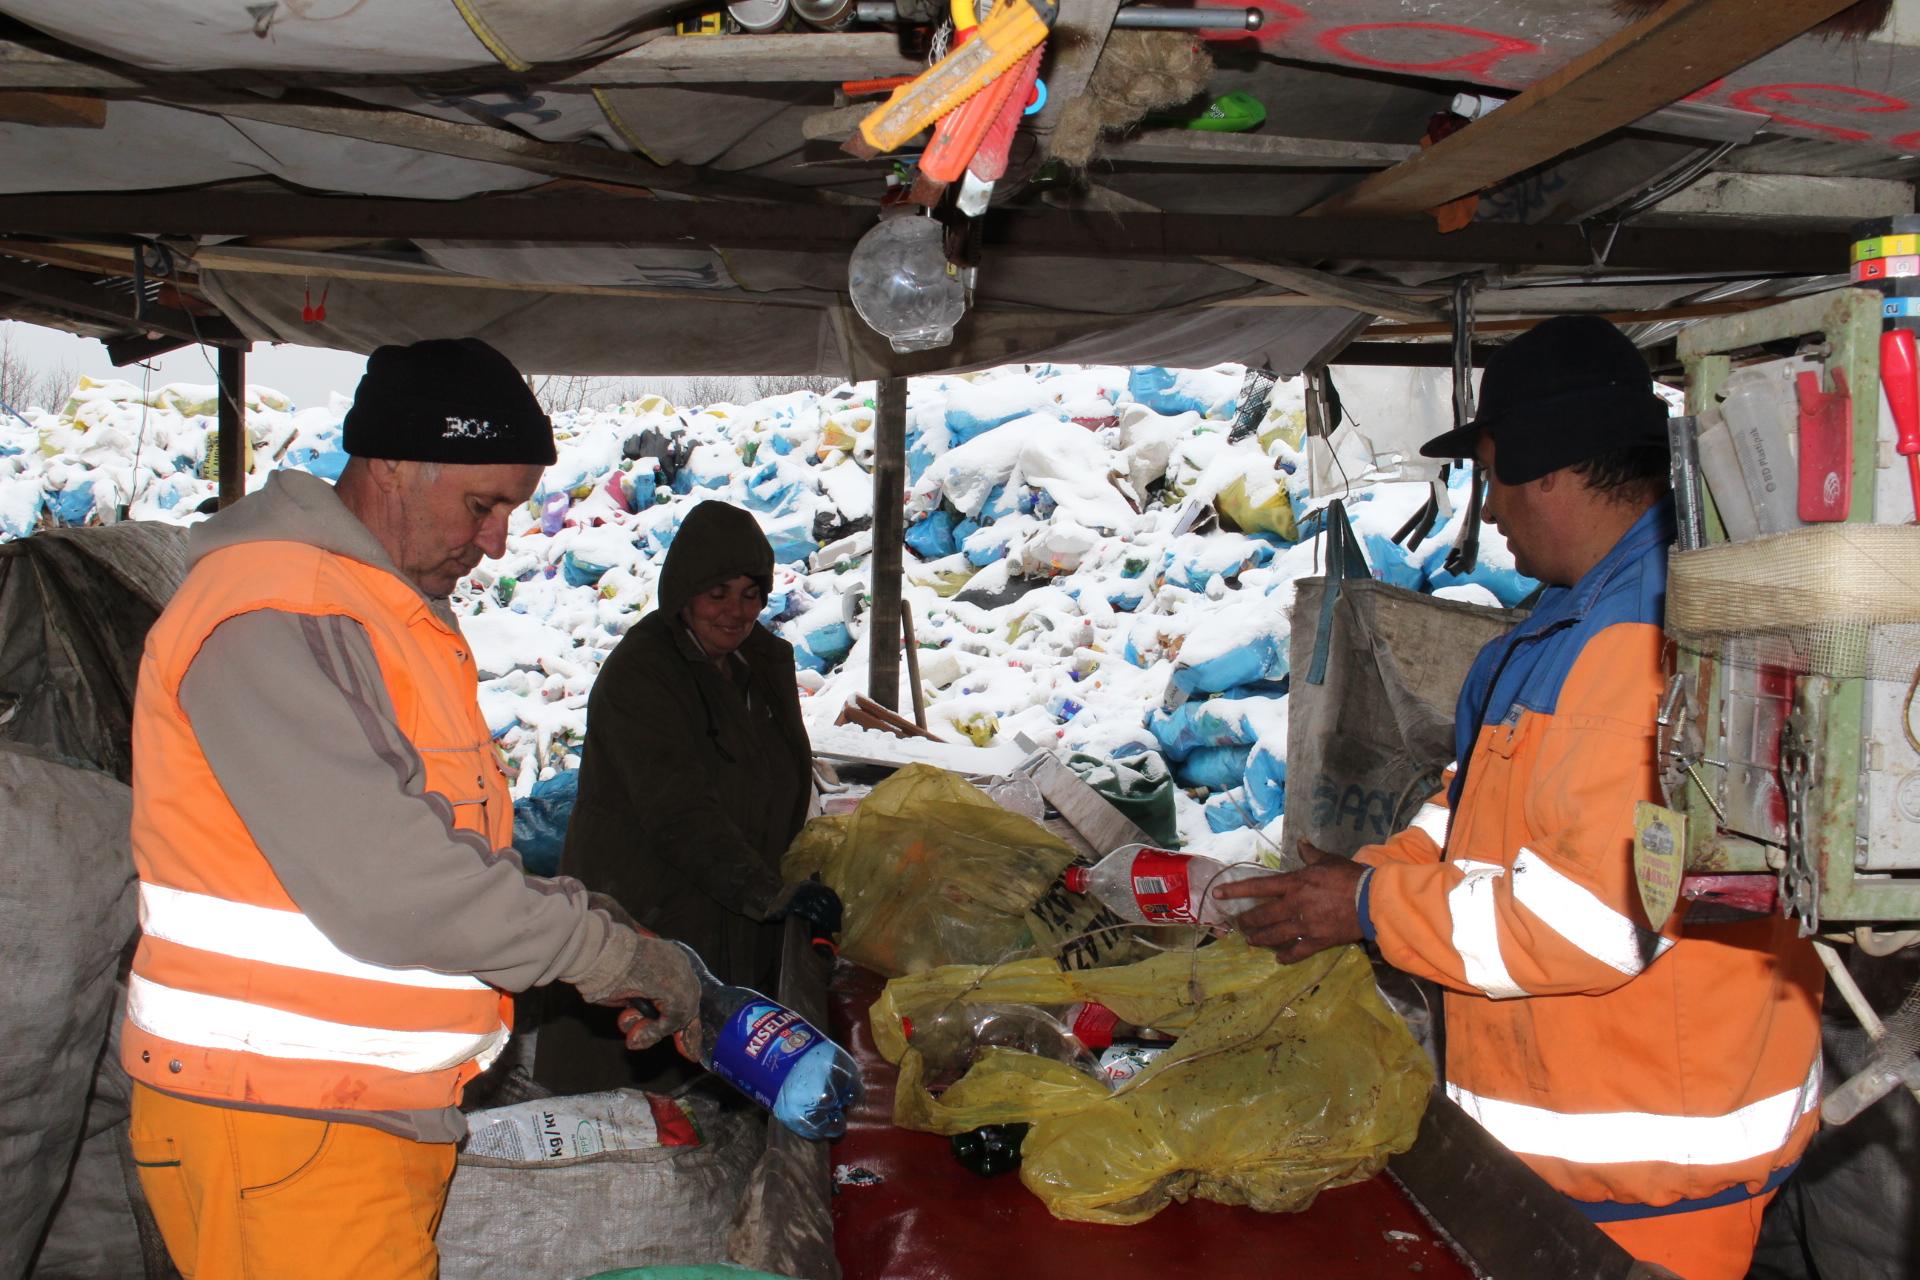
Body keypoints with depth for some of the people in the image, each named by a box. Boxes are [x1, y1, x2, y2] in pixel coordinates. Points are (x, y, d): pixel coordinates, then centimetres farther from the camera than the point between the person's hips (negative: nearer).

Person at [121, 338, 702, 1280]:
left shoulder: (398, 615, 15)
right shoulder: (270, 616, -17)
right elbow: (384, 887, -24)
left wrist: (599, 960, 4)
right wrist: (605, 952, -15)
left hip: (387, 1116, 9)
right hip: (278, 1126, -9)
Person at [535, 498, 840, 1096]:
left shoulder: (769, 660, 9)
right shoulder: (638, 672, -14)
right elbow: (677, 811, -23)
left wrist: (781, 882, 11)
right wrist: (767, 893, -29)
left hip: (741, 930, 6)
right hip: (645, 919, -6)